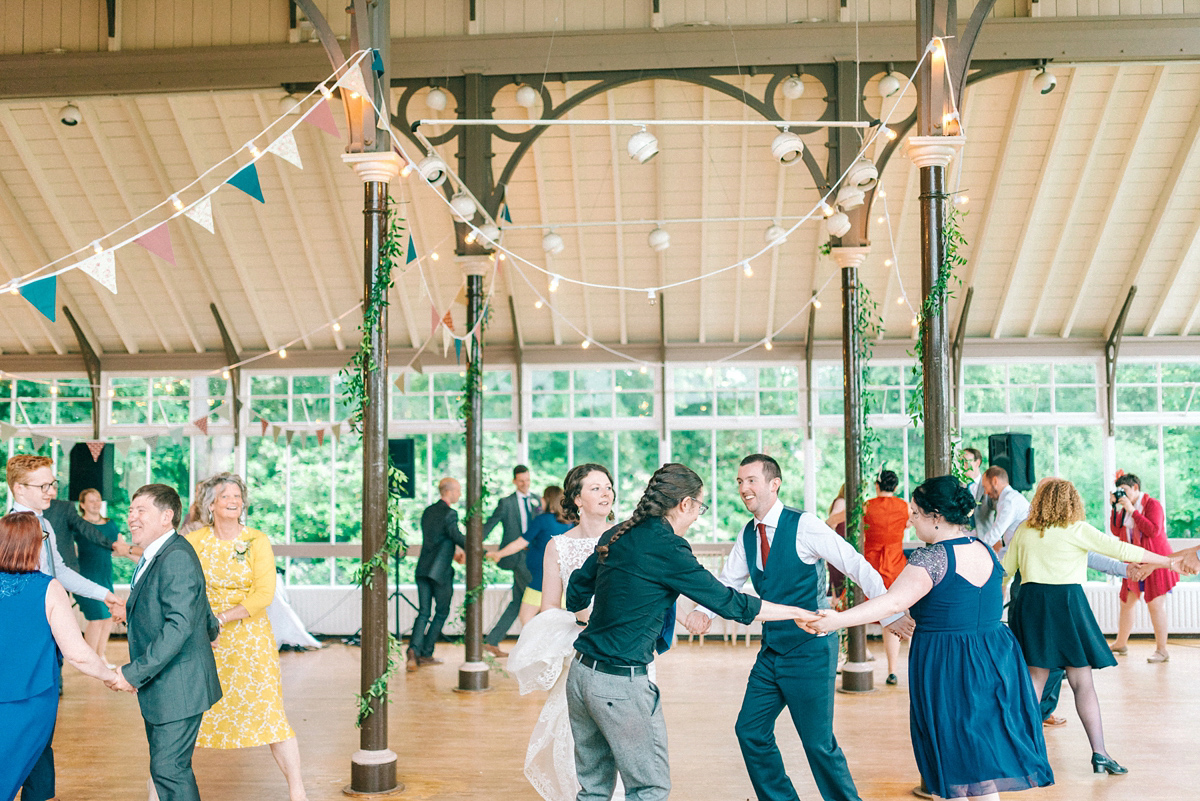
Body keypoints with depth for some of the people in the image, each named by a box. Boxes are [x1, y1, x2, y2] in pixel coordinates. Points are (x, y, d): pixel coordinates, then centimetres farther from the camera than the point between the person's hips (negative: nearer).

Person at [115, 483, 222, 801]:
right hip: (160, 687, 10)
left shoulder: (177, 557, -20)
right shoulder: (154, 557, 12)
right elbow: (202, 608, 28)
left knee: (169, 769, -8)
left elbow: (179, 625, -27)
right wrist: (211, 629, 46)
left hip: (178, 688, -10)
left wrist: (135, 672, -25)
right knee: (164, 766, 15)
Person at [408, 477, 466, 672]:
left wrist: (452, 548, 34)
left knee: (423, 612, 8)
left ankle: (414, 649, -12)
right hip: (441, 570, -6)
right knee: (442, 612, 9)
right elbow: (458, 537, -20)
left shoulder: (428, 511, 15)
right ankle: (425, 654, 10)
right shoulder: (449, 513, -11)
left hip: (423, 568, 7)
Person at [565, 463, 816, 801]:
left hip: (581, 672, 8)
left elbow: (576, 593, 18)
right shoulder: (666, 547, -14)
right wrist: (797, 613, 1)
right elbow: (727, 602, -10)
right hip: (621, 684, -8)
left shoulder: (615, 536, 7)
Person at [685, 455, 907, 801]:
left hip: (810, 650, -7)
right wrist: (703, 611, -12)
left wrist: (891, 614, -17)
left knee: (819, 743, -2)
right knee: (750, 730, 10)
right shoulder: (748, 535, 6)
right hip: (771, 652, 7)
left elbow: (858, 567, -15)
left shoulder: (804, 525, -14)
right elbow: (727, 584, 9)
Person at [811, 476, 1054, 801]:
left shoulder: (932, 557, -17)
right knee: (985, 758, 15)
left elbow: (894, 601, -26)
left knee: (958, 766, 5)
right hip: (995, 661, 7)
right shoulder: (986, 551, 6)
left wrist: (837, 620, -29)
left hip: (944, 668, -7)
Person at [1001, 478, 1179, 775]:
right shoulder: (1077, 530, -2)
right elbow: (1120, 549, -4)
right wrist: (1168, 561, 4)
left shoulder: (1023, 531, 8)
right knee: (1082, 682, 1)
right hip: (1067, 602, -3)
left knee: (1034, 678, 12)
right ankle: (1099, 753, 0)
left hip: (1030, 603, 3)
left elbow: (1005, 569, 13)